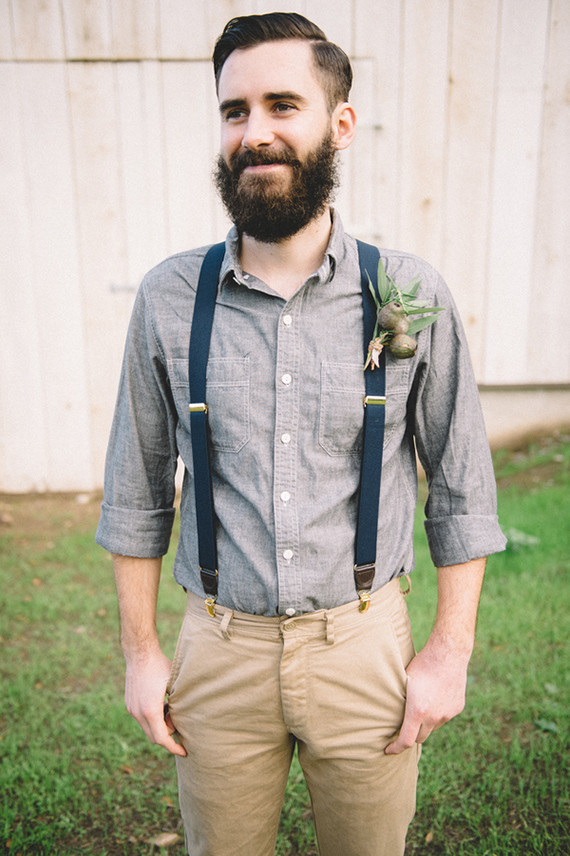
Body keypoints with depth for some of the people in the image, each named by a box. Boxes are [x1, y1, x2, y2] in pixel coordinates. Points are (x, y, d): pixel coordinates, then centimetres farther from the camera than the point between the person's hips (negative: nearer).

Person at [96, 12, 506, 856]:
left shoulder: (412, 295, -8)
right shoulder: (169, 296, -5)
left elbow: (462, 488, -1)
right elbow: (138, 489, 2)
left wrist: (451, 652, -2)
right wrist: (140, 650, 4)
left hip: (365, 648, 0)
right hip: (218, 651, 1)